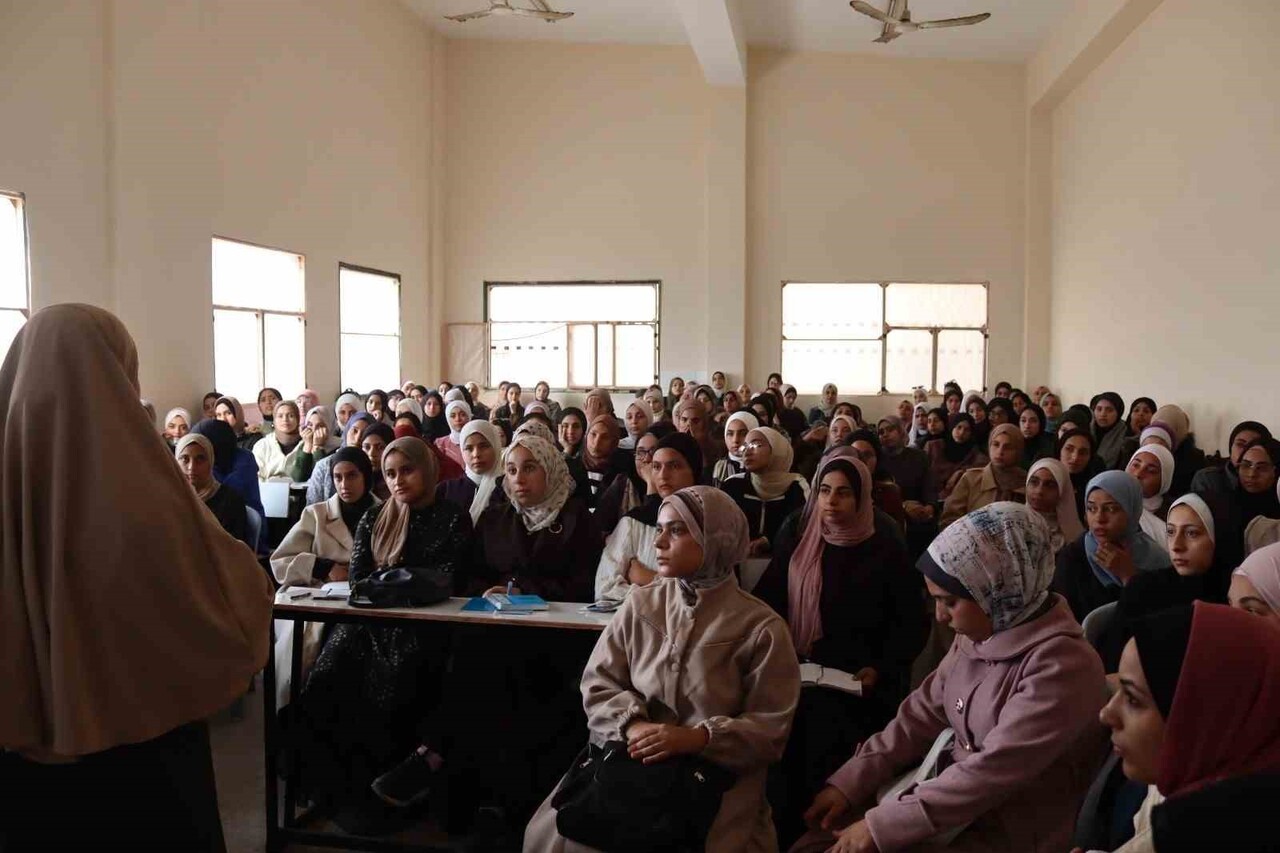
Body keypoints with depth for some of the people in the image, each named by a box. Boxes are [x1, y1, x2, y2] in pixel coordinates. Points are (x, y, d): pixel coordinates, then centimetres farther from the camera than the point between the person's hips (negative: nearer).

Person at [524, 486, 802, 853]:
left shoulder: (761, 627, -5)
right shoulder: (640, 604, 6)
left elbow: (770, 727, -6)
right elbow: (598, 682, 4)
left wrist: (698, 738, -21)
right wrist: (632, 725, -16)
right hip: (629, 758, 3)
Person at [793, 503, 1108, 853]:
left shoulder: (1061, 666, -24)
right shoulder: (977, 633, 0)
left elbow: (989, 774, -26)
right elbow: (923, 712, 7)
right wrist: (848, 782, -2)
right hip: (954, 795, 7)